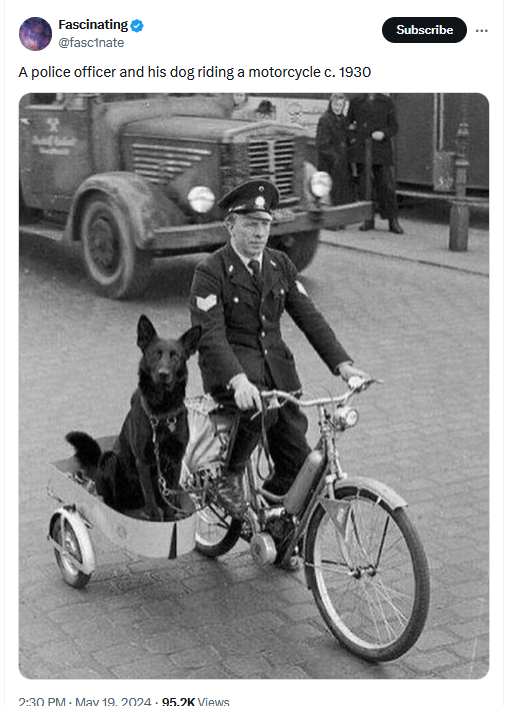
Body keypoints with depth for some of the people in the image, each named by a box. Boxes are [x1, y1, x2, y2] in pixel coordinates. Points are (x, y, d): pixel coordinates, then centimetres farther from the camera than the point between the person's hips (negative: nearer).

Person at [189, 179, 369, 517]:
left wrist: (342, 363, -10)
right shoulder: (211, 272, -8)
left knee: (298, 459, -4)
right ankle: (229, 473, -8)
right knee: (260, 411, -36)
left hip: (276, 365, 5)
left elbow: (309, 316, 4)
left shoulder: (281, 266, 10)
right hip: (231, 366, -5)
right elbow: (210, 335, -19)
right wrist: (238, 380, -36)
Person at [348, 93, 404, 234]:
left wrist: (383, 133, -14)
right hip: (361, 150, 2)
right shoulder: (356, 102, 12)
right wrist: (351, 128, 2)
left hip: (381, 149, -2)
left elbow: (394, 126, 5)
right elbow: (349, 121, 23)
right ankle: (368, 220, 11)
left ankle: (393, 221, 0)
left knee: (387, 185, -5)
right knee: (364, 186, 2)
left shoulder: (386, 102, 7)